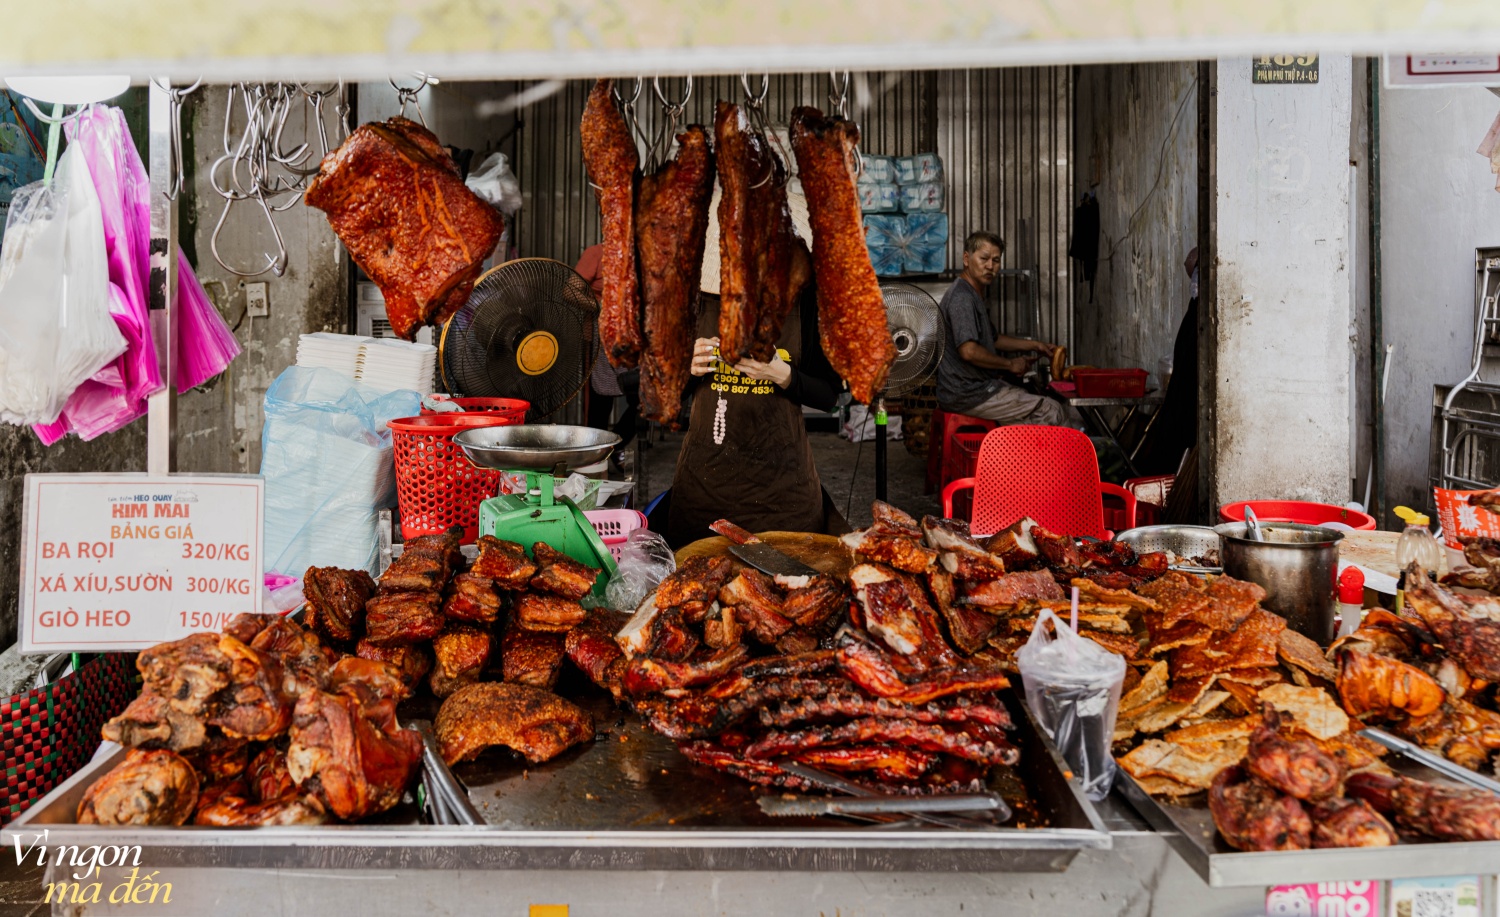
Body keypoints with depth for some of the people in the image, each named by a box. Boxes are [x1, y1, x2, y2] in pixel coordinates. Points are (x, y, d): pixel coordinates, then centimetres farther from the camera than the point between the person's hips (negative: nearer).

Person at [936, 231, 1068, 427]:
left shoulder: (973, 295, 17)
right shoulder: (962, 298, -18)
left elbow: (992, 339, 30)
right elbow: (968, 351, -28)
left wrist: (1033, 345, 23)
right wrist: (1010, 364, -15)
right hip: (968, 395, -11)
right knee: (1052, 412, -10)